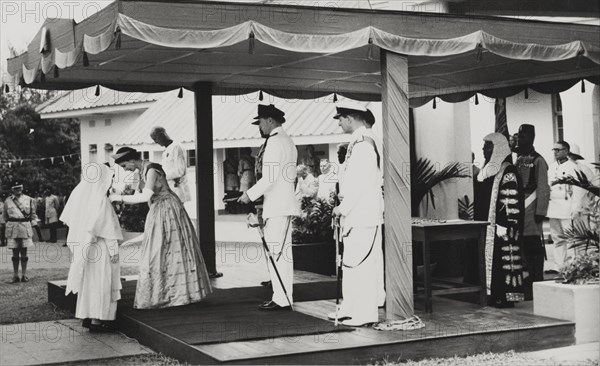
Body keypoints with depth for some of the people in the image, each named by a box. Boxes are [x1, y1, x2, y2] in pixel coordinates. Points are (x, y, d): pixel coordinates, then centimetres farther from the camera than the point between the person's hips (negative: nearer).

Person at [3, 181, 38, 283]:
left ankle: (24, 275, 9)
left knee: (24, 252, 3)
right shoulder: (7, 201, 6)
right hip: (12, 229, 0)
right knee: (15, 253, 4)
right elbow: (5, 217, 13)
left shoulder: (29, 200, 6)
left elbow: (33, 214, 12)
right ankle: (15, 276, 9)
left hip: (25, 228, 0)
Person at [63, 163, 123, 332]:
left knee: (88, 281, 16)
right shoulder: (101, 200, -18)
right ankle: (97, 320, 1)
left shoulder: (78, 193, 1)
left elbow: (69, 220, 8)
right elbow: (108, 229, -17)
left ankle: (87, 316, 22)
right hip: (99, 248, -7)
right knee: (100, 282, 0)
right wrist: (113, 251, -11)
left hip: (82, 247, 7)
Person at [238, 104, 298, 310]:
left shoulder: (274, 142, -12)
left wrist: (250, 195, -10)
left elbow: (270, 178, -19)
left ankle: (281, 299, -7)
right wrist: (256, 195, 19)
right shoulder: (288, 142, 19)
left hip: (276, 207, -10)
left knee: (276, 252, -8)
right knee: (284, 252, 12)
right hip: (286, 203, 10)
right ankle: (285, 297, 16)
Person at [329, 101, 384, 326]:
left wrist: (343, 207, -15)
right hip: (357, 213, 10)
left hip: (363, 213, -10)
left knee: (360, 263, -5)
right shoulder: (359, 142, 16)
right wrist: (345, 207, 16)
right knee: (352, 262, 14)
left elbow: (361, 182, -21)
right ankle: (351, 309, 21)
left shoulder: (362, 143, -15)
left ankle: (365, 313, 0)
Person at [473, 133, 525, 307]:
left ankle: (506, 297, 0)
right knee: (488, 259, 9)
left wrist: (505, 227, -20)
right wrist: (477, 219, 18)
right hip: (485, 226, 9)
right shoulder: (486, 170, 15)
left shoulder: (508, 172, -11)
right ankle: (493, 296, 15)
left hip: (500, 227, -9)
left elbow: (511, 203, -16)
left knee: (503, 260, -5)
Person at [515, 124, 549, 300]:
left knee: (534, 244, -6)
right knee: (525, 246, 9)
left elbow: (543, 189, -11)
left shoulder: (538, 161, -7)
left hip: (531, 208, -7)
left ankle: (537, 280, -1)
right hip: (519, 208, 7)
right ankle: (531, 277, 18)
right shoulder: (519, 160, 15)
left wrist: (540, 212, -16)